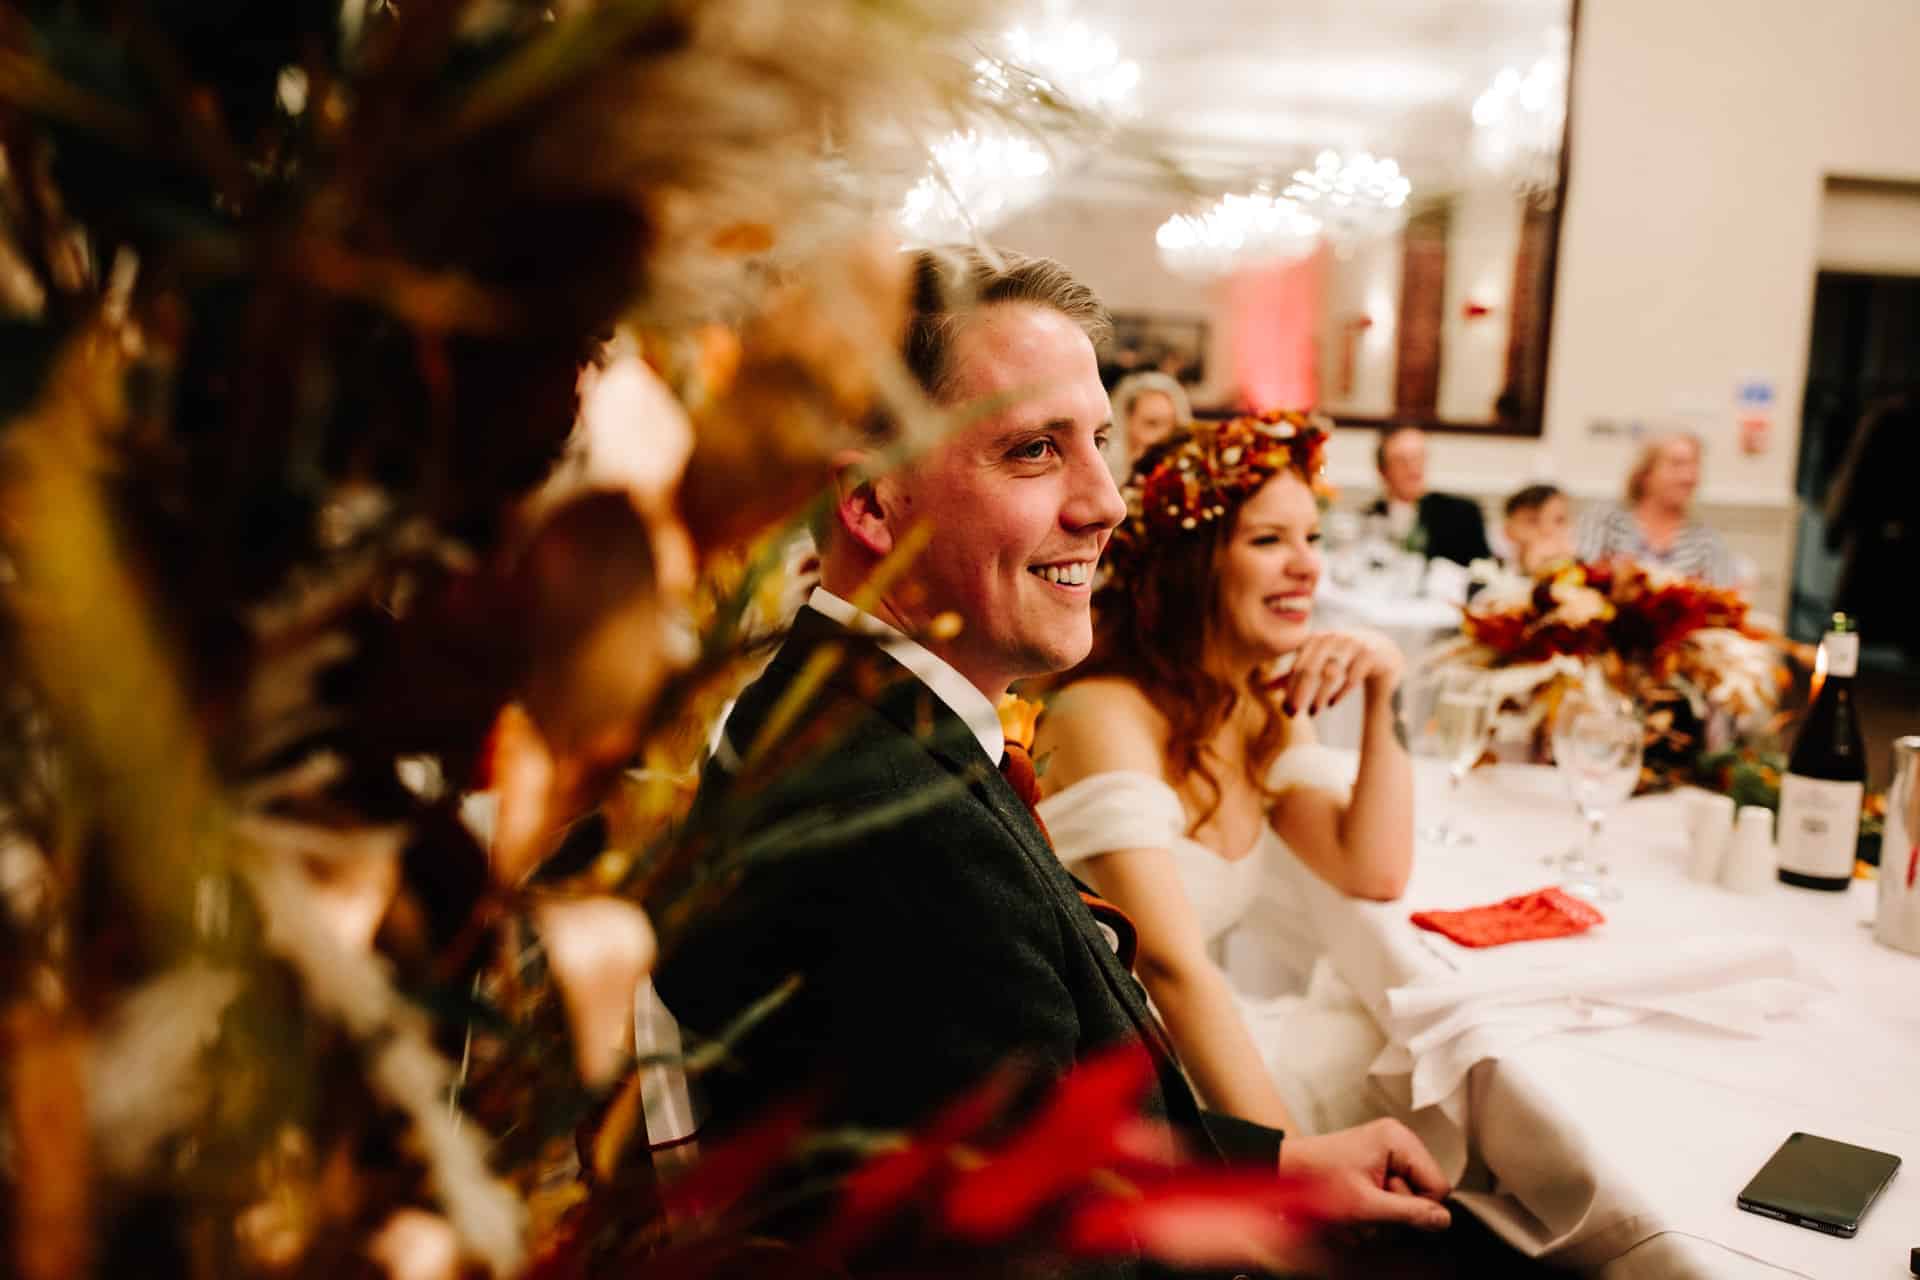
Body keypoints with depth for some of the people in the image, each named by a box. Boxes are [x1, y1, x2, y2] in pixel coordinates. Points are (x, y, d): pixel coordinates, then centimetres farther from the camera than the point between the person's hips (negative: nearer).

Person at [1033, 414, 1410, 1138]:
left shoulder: (1267, 705, 7)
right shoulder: (1108, 716, -20)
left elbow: (1374, 874, 2)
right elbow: (1173, 968, -28)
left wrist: (1382, 699, -6)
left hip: (1195, 1041, 8)